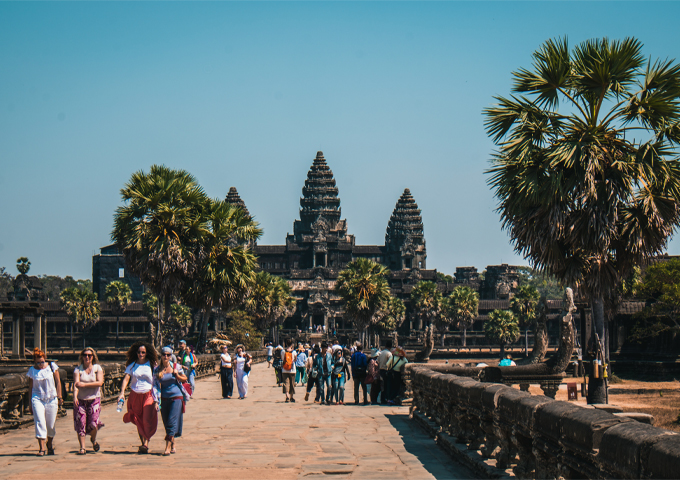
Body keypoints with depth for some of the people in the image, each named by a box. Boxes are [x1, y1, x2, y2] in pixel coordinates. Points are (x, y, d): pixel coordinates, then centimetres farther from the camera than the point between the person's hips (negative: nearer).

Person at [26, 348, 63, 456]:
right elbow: (30, 386, 9)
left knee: (51, 425, 6)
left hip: (51, 399, 0)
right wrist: (30, 403, 10)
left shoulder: (52, 366, 1)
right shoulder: (32, 370, 3)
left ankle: (49, 444, 31)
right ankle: (42, 448, -13)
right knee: (40, 423, -13)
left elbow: (58, 382, 5)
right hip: (37, 399, 0)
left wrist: (59, 397, 0)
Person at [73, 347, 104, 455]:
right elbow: (76, 383, -10)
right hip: (80, 400, 1)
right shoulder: (78, 369, 4)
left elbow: (99, 382, -9)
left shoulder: (97, 368, 5)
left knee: (93, 424, -11)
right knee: (80, 424, -6)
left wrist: (84, 385, -15)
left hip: (94, 399, -1)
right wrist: (75, 396, -27)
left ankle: (93, 439, 20)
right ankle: (82, 447, 4)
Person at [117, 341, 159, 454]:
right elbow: (126, 378, -5)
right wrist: (122, 392, -21)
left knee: (148, 420, -15)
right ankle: (143, 443, 20)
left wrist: (156, 399, -7)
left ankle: (146, 444, -17)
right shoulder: (131, 365, 5)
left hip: (148, 395, -3)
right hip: (135, 396, 3)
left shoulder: (152, 364, 1)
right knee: (138, 422, 8)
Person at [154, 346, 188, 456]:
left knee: (172, 422, -10)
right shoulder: (157, 369, 2)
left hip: (177, 397, -3)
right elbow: (155, 385, 8)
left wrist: (177, 375, -10)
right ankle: (173, 445, 22)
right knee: (167, 424, 8)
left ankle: (168, 447, -11)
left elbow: (184, 379, 9)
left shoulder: (176, 367, -2)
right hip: (164, 398, 3)